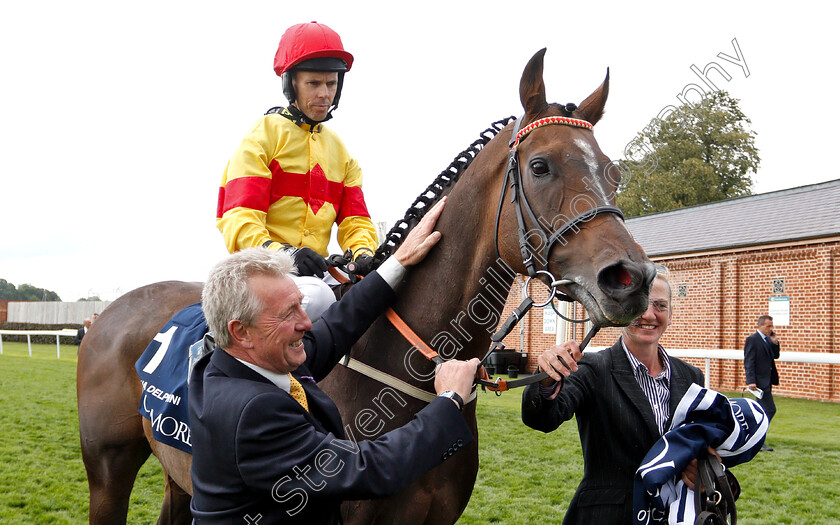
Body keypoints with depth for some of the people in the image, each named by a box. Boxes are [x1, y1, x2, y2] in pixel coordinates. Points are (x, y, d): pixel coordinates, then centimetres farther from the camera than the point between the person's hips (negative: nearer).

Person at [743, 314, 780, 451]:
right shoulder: (752, 340, -12)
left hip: (767, 381, 9)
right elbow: (748, 362, -15)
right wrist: (751, 381, -21)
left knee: (763, 410, 14)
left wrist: (775, 342, -1)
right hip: (759, 381, -9)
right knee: (770, 409, -12)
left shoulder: (768, 339, 14)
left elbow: (775, 356, 15)